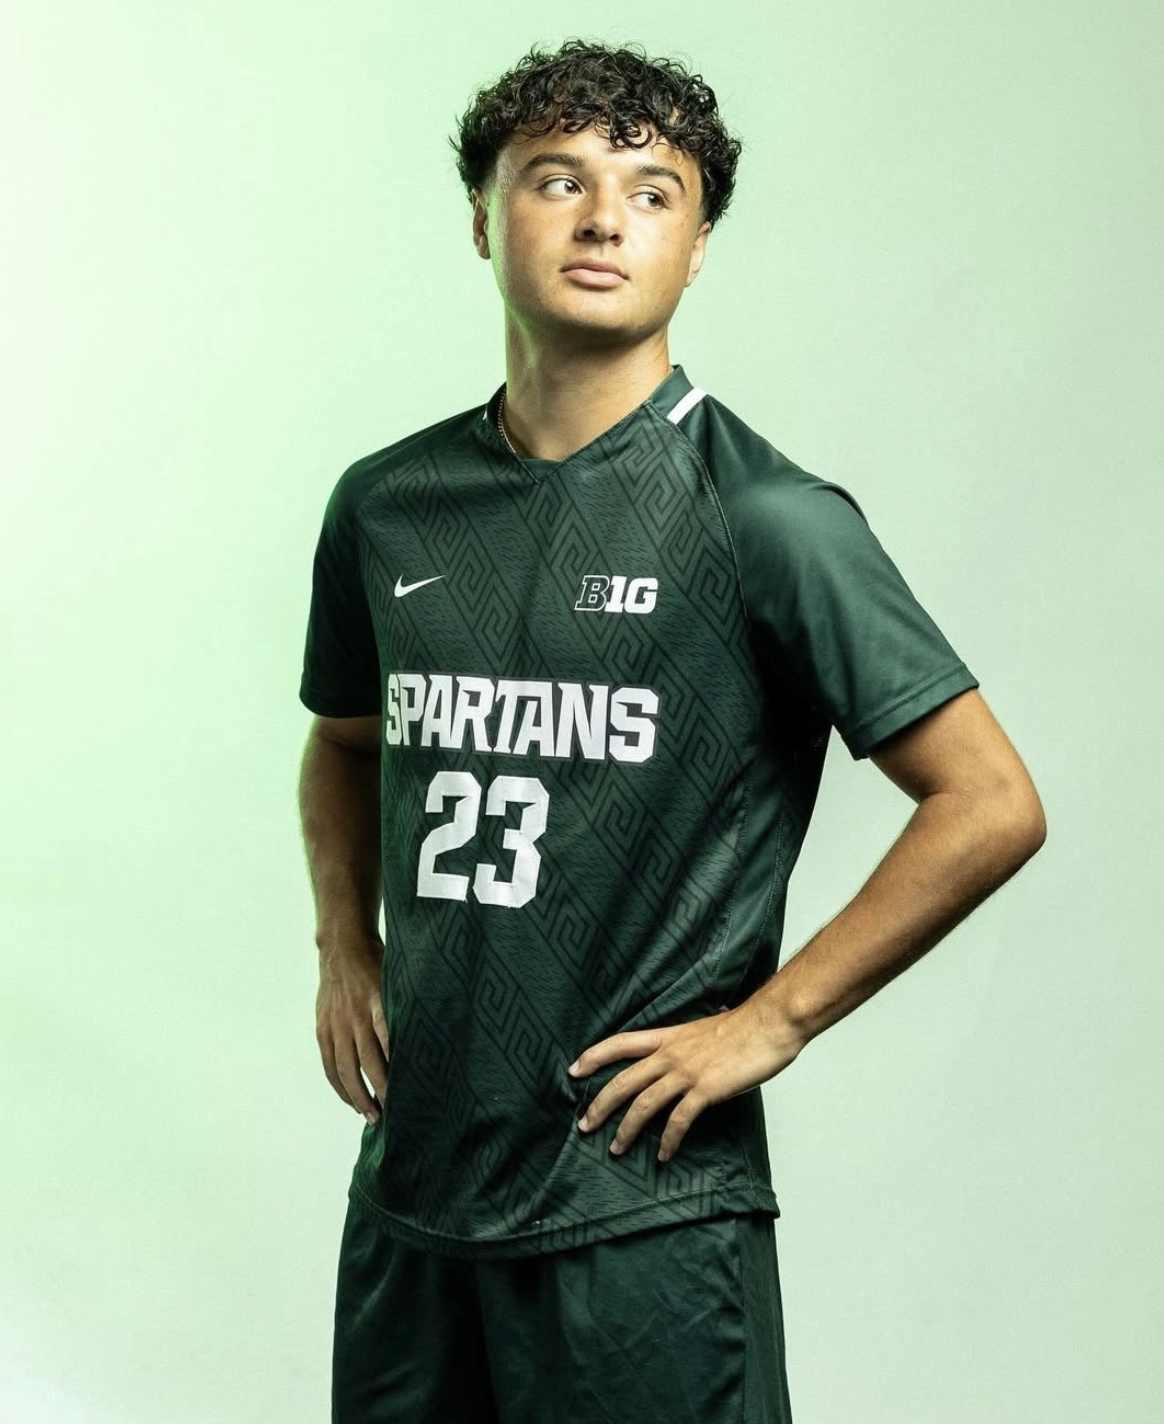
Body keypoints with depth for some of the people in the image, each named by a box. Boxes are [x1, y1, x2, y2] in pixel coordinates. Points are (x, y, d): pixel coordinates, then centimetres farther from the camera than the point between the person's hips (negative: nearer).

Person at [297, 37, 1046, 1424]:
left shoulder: (766, 519, -11)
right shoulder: (385, 505, 5)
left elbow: (991, 804, -12)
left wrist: (769, 1020, -11)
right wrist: (344, 947, 8)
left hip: (645, 1209, -5)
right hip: (410, 1181, 5)